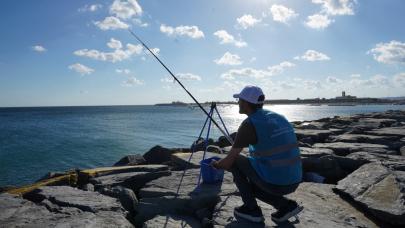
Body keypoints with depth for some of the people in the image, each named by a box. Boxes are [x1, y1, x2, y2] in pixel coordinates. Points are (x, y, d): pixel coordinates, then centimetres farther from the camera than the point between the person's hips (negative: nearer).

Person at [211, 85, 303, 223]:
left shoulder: (249, 124, -12)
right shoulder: (277, 117, 11)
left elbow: (228, 162, -7)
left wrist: (217, 165, 17)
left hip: (273, 182, -7)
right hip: (293, 182, 8)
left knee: (235, 161, 10)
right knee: (251, 185, 29)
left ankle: (251, 209, 13)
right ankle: (286, 205, 13)